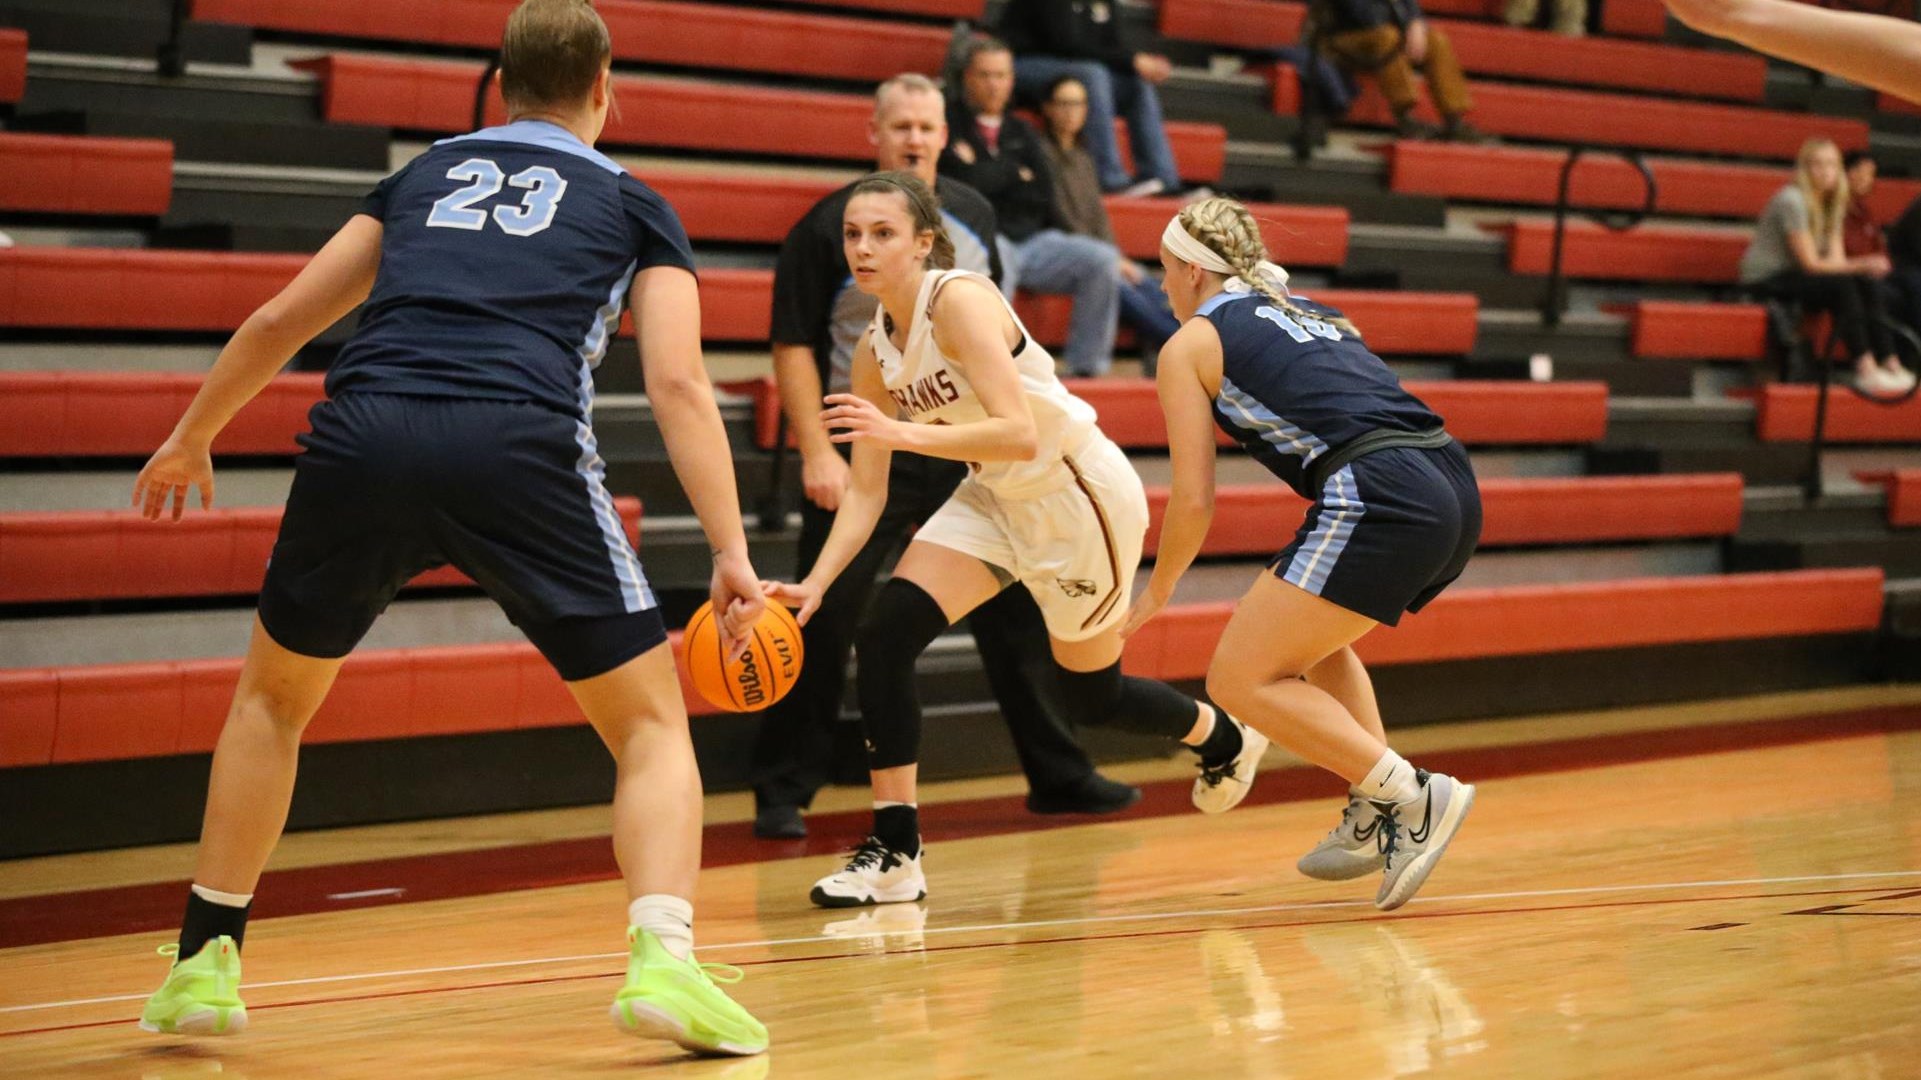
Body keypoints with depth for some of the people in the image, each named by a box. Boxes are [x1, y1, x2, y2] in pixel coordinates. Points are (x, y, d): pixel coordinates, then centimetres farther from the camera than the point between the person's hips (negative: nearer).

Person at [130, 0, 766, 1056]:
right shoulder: (633, 206, 21)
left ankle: (206, 961, 26)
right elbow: (677, 384, 6)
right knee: (651, 723, 9)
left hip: (362, 436, 3)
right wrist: (731, 554, 3)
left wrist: (190, 439, 44)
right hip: (517, 449, -3)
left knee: (273, 695, 27)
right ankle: (662, 958, -13)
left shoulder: (425, 174, 29)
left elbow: (278, 321, 30)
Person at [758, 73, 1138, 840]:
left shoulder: (972, 216, 8)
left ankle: (1057, 776, 18)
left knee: (1014, 615, 7)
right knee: (823, 627, -6)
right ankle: (782, 794, 4)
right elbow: (794, 345, -8)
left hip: (964, 450, 5)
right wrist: (816, 452, -15)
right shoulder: (830, 226, -7)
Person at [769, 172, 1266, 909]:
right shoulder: (873, 352, -3)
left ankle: (1224, 739, 44)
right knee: (884, 634, -14)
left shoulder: (960, 301, -26)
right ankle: (894, 854, -9)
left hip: (1080, 492, -7)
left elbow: (1021, 434, -35)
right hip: (996, 497, 7)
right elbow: (866, 490, -2)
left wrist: (903, 432, -44)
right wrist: (816, 583, -16)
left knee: (1093, 696, 10)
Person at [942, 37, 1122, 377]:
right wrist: (1013, 174, 3)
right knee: (998, 260, -41)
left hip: (1034, 237, 6)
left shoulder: (1022, 134, 23)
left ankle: (1087, 369, -14)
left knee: (1102, 260, -17)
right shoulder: (948, 124, 6)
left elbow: (1042, 194, 9)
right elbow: (964, 182, -10)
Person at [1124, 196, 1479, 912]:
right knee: (1313, 638, 30)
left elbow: (1194, 502, 7)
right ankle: (1374, 822, 19)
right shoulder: (1309, 313, 29)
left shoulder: (1190, 344, 10)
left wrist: (1156, 592, 22)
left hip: (1379, 498, -8)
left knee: (1242, 680, -1)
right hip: (1456, 489, 8)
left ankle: (1414, 797, -11)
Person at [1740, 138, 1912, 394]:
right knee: (1842, 286, -29)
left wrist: (1866, 267, -21)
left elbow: (1836, 260, 1)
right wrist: (1861, 265, -25)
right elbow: (1809, 263, -20)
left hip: (1792, 276, 8)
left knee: (1868, 284, -13)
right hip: (1765, 280, -8)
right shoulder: (1792, 200, -18)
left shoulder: (1832, 205, 8)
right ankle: (1864, 369, -33)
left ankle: (1890, 363, -22)